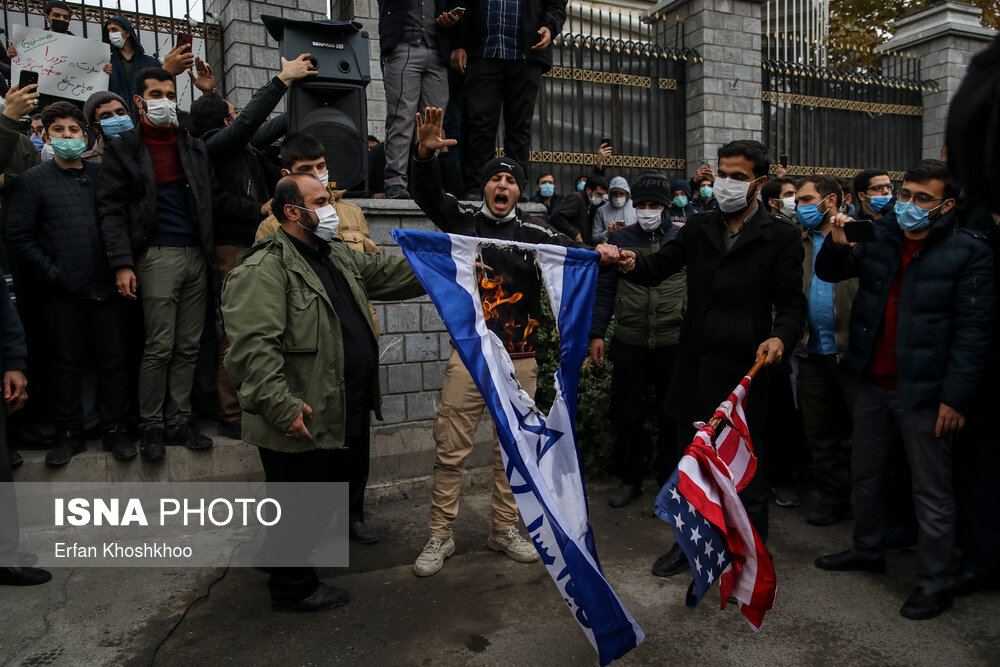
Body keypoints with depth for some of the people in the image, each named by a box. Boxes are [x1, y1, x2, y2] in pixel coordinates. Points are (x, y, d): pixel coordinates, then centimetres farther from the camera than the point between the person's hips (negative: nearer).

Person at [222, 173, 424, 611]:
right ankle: (293, 588, 28)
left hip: (343, 416, 10)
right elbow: (253, 346, -26)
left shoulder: (338, 258, 14)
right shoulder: (264, 270, -18)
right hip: (302, 421, -10)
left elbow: (390, 274, 19)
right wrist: (283, 408, -29)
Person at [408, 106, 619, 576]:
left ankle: (504, 529, 29)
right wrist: (425, 155, -27)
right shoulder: (462, 220, 3)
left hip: (519, 360, 2)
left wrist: (599, 253, -29)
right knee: (451, 450, 3)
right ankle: (440, 536, 18)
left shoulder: (533, 234, 4)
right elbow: (426, 194, -8)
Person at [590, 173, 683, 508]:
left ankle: (670, 478, 28)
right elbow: (605, 288, 7)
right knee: (627, 415, 7)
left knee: (672, 416, 10)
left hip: (675, 342, 0)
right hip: (629, 343, 0)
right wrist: (596, 333, 1)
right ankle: (629, 479, 24)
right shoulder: (619, 238, 6)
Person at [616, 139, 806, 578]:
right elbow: (659, 267, 4)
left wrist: (781, 336, -24)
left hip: (743, 368, -4)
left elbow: (791, 303, -4)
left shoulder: (780, 237, -1)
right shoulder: (698, 228, 10)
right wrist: (633, 263, -18)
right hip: (696, 365, 4)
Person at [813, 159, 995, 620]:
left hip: (923, 390, -6)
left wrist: (957, 396, -16)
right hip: (873, 382, 6)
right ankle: (868, 549, 39)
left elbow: (974, 329, -12)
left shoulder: (968, 251, -10)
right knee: (866, 473, 20)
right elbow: (830, 272, 13)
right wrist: (837, 245, -10)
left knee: (931, 490, 5)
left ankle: (934, 583, 21)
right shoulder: (881, 238, 5)